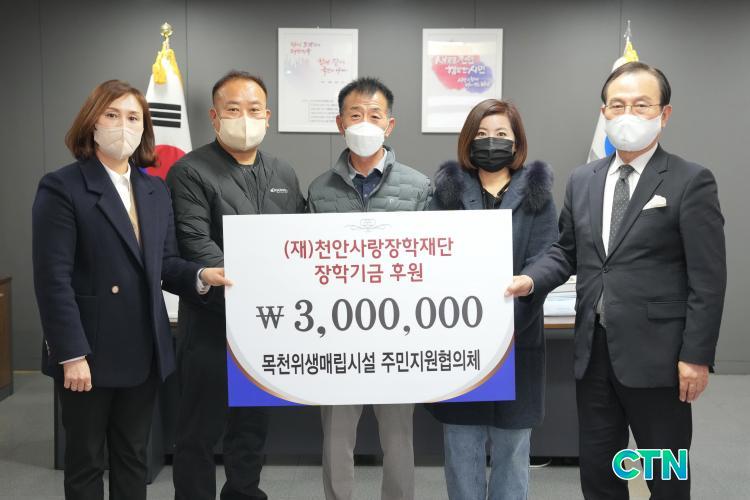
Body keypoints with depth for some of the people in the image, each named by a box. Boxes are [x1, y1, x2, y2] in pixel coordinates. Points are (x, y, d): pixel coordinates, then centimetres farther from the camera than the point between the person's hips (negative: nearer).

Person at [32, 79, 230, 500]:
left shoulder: (156, 190, 11)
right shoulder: (62, 188, -9)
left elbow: (164, 264, 9)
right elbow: (54, 279, -14)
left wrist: (200, 275, -13)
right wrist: (72, 355, -19)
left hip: (144, 351, 5)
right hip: (90, 353, -5)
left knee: (134, 456, 17)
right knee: (85, 459, 11)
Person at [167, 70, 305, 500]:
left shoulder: (285, 174, 12)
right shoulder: (190, 171, -7)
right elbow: (198, 246, -17)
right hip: (212, 325, -5)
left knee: (254, 427, 18)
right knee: (200, 433, 6)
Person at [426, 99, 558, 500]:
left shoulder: (536, 195, 3)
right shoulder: (447, 191, 5)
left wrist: (507, 324, -19)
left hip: (516, 341, -1)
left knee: (511, 451, 10)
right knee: (461, 451, 9)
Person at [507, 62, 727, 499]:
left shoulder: (692, 182, -7)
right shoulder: (582, 180, 9)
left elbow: (708, 279, -9)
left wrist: (696, 357, -13)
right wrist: (531, 279, -5)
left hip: (656, 355, -4)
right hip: (594, 351, 5)